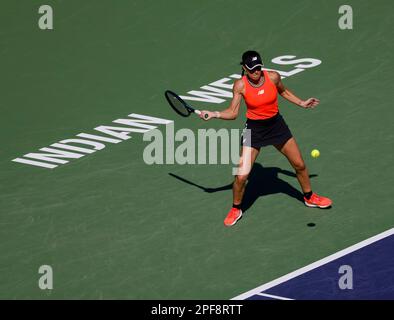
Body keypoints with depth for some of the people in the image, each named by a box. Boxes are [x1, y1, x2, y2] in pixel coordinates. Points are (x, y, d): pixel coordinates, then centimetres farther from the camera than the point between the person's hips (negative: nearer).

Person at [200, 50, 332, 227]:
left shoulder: (273, 77, -13)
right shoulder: (240, 85, -17)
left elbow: (283, 92, 10)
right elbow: (233, 112, -16)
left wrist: (301, 103, 6)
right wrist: (214, 114, -30)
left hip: (276, 125, 3)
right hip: (254, 129, -2)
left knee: (299, 165, 14)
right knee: (241, 175, -11)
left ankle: (310, 198, 40)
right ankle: (236, 209, 15)